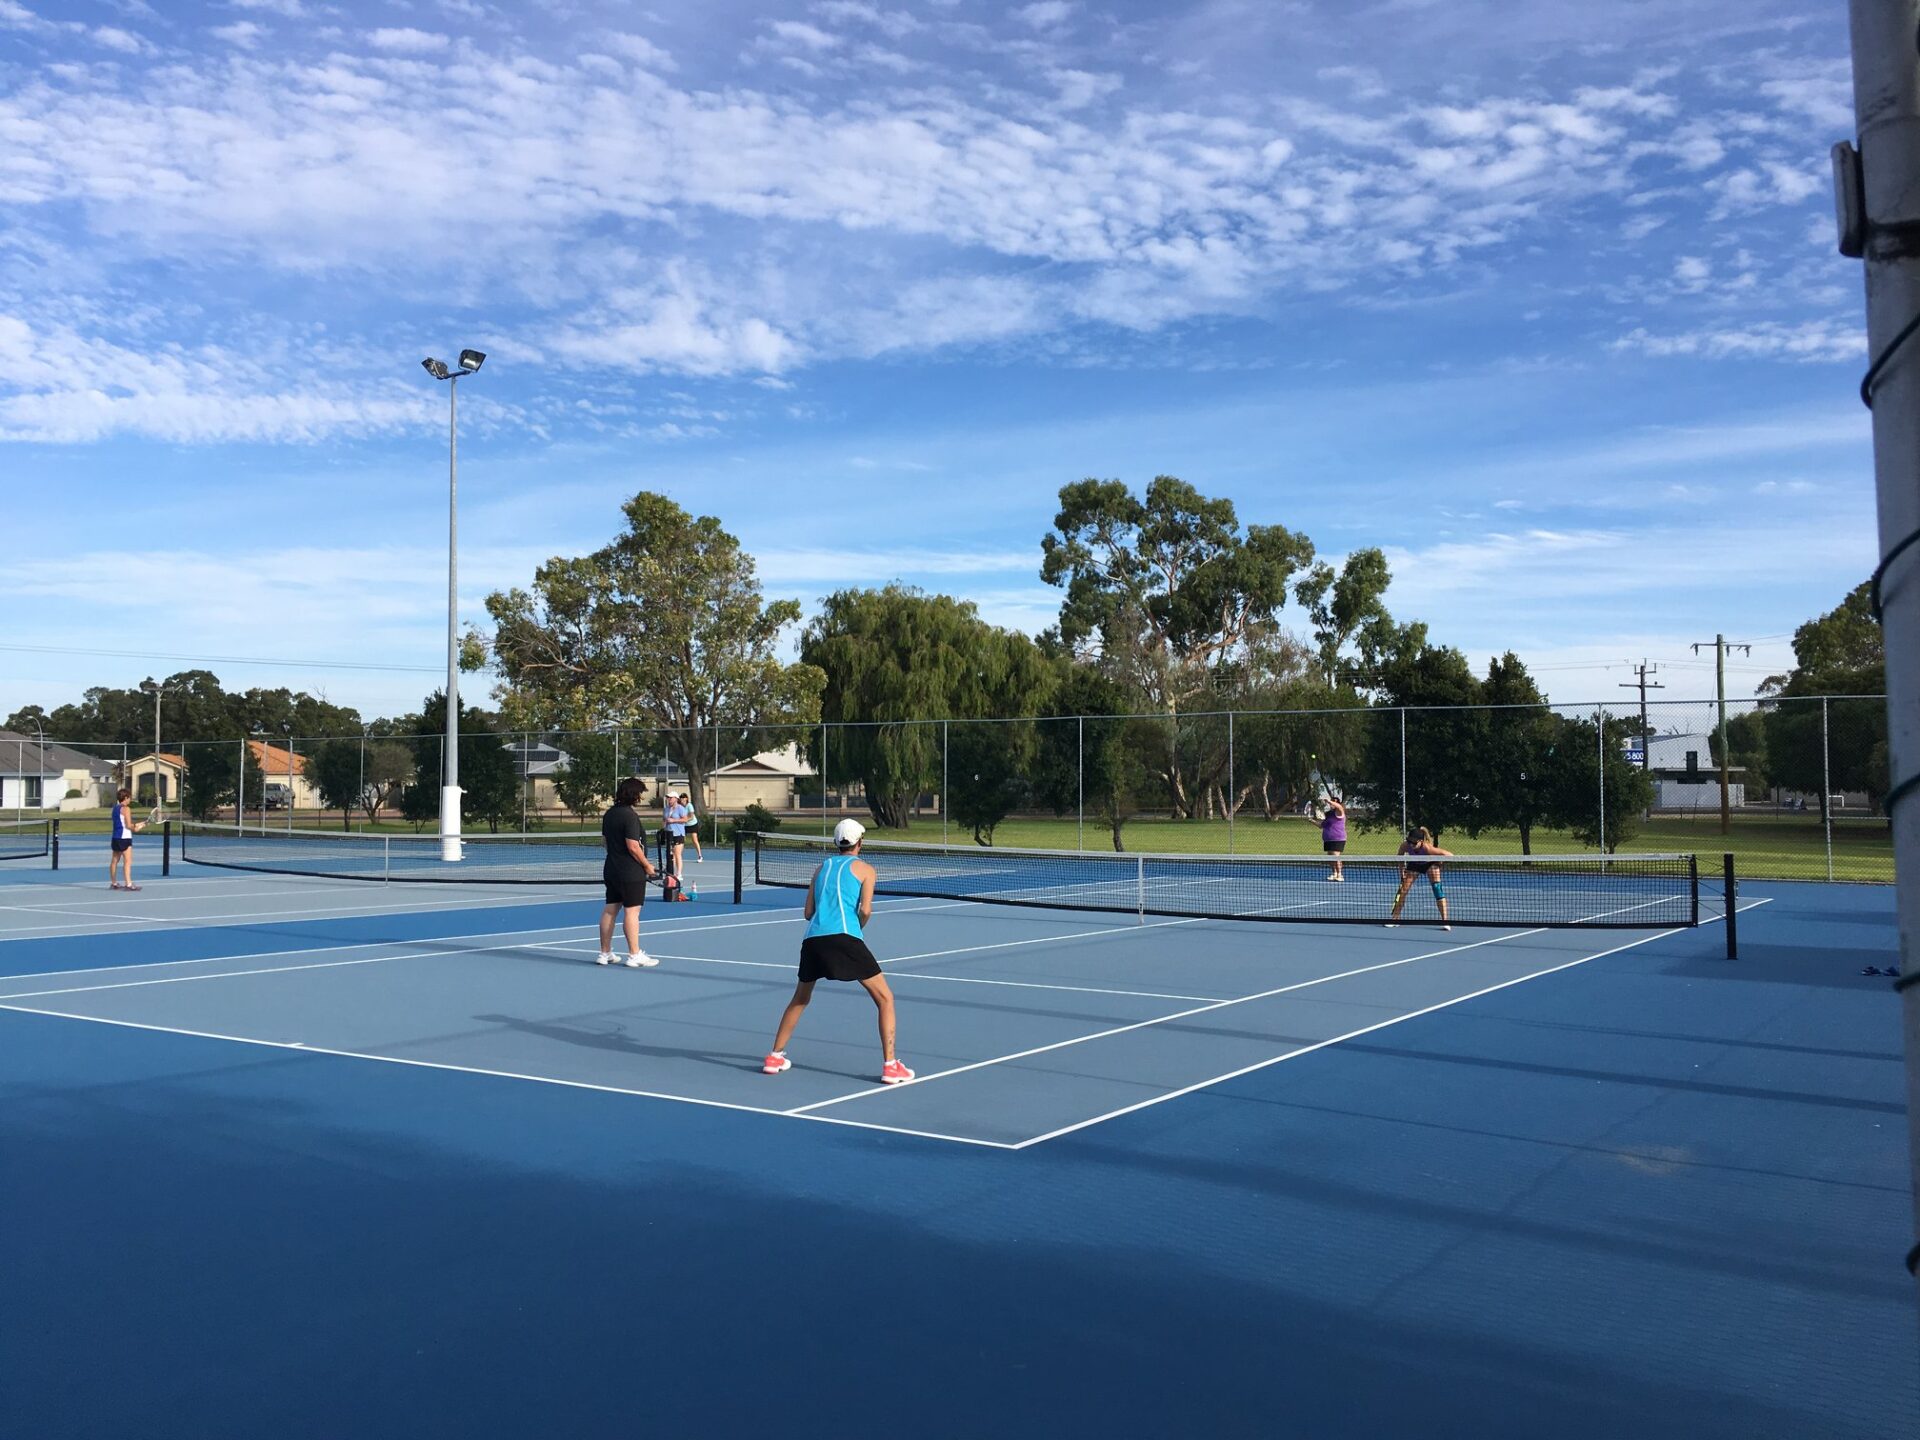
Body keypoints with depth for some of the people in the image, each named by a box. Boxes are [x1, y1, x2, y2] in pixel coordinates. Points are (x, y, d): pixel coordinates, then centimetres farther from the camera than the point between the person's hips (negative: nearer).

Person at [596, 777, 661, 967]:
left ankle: (604, 953, 18)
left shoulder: (609, 813, 9)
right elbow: (633, 846, -21)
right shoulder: (630, 816, -18)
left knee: (610, 910, 12)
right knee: (631, 912, -4)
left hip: (611, 870, 9)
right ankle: (634, 955, 0)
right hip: (631, 873, -9)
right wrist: (647, 865, -10)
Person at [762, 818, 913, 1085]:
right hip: (845, 938, -5)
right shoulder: (865, 869, 10)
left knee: (799, 999, 28)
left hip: (813, 939, 5)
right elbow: (865, 910, -4)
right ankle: (890, 1066, -6)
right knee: (885, 998, 3)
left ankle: (775, 1057, 29)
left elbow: (809, 912, 19)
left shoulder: (821, 867, 23)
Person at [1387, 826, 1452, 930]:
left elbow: (1449, 855, -34)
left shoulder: (1427, 848, -43)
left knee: (1437, 888, -18)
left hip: (1430, 863, -3)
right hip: (1414, 864, 3)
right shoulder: (1405, 845, -34)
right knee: (1403, 890, -3)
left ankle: (1445, 920, -15)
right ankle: (1395, 918, 10)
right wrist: (1402, 870, -14)